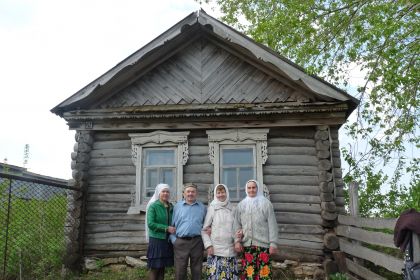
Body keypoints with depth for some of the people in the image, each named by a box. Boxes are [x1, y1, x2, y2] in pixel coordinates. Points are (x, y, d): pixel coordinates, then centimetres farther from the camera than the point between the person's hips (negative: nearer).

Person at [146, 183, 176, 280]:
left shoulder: (171, 207, 9)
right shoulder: (153, 206, -7)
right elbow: (150, 224, -15)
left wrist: (173, 229, -1)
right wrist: (166, 228, -18)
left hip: (167, 240, 5)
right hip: (156, 240, -5)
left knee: (162, 267, 10)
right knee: (154, 267, -1)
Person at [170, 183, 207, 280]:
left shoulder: (202, 207, 10)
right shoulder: (177, 206, 6)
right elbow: (171, 225, 6)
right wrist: (173, 239, -3)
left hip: (197, 242, 1)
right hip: (181, 242, -1)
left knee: (197, 270, 8)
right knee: (180, 270, 3)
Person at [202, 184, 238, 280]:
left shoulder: (231, 209, 10)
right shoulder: (212, 209, 1)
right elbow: (204, 230, 1)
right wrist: (208, 245, -8)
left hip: (230, 249, 3)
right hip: (215, 249, -3)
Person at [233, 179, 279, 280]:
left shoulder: (266, 203, 2)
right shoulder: (241, 205, 11)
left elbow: (272, 224, -1)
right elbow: (237, 225, 9)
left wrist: (273, 243, -6)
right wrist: (237, 240, -2)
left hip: (263, 243, -2)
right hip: (247, 244, 3)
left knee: (264, 271, -4)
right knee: (248, 271, 4)